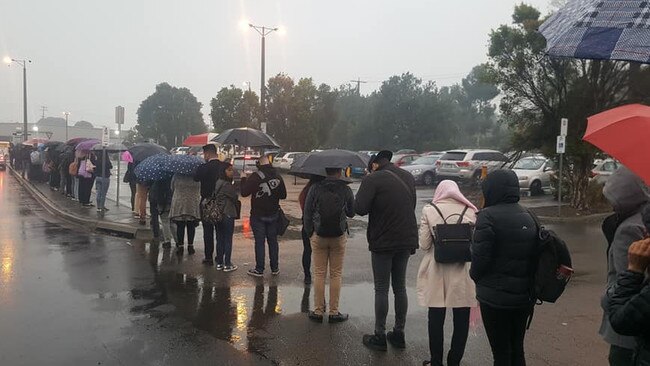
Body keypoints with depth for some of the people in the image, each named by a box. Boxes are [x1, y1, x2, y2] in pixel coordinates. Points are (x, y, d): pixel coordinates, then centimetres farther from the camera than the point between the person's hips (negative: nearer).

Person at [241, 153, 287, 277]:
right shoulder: (277, 176, 0)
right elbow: (283, 195, 7)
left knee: (259, 242, 2)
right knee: (273, 241, 13)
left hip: (258, 215, -4)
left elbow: (244, 192, -16)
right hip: (273, 215, 4)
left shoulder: (256, 176, -16)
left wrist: (243, 179, -1)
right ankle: (275, 268, 19)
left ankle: (259, 269, 7)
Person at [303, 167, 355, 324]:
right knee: (336, 275, 8)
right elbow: (352, 213, 6)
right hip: (339, 237, 0)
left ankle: (318, 311, 13)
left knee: (319, 274, 8)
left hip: (318, 236, 0)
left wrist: (309, 233, 10)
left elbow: (307, 213, -2)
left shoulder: (315, 189, -6)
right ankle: (334, 312, 12)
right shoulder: (346, 190, -6)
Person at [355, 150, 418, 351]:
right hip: (406, 240, 6)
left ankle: (379, 336, 11)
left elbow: (359, 208, -20)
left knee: (381, 289, 4)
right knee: (400, 287, 15)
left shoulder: (373, 179, -13)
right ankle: (399, 333, 22)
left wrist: (375, 205, -2)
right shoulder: (408, 177, 9)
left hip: (383, 242, -6)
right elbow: (412, 206, 14)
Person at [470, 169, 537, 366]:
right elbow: (535, 254, 7)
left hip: (496, 296, -6)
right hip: (524, 296, 7)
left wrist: (476, 276, 1)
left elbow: (480, 256, -19)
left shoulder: (488, 216, -17)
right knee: (517, 349, 19)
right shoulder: (528, 216, 5)